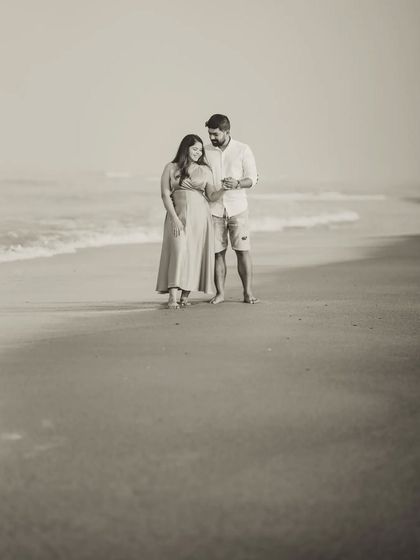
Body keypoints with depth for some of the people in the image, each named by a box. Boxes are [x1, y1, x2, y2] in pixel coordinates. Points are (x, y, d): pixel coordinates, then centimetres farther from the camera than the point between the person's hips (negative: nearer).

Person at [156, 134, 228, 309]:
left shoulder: (205, 170, 10)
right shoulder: (171, 168, 4)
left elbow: (212, 196, 6)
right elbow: (165, 195, -1)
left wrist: (223, 190, -15)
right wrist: (174, 218, -11)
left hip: (200, 216, 3)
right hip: (178, 215, -3)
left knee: (195, 255, -1)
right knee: (178, 252, -14)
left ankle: (185, 296, 7)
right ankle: (172, 297, -20)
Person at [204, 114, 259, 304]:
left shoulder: (243, 150, 0)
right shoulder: (205, 152, 6)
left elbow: (252, 178, -1)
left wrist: (237, 184, -20)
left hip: (237, 208, -1)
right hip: (214, 208, 2)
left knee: (243, 251, -4)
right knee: (217, 252, 1)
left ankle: (248, 293, 0)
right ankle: (220, 293, 8)